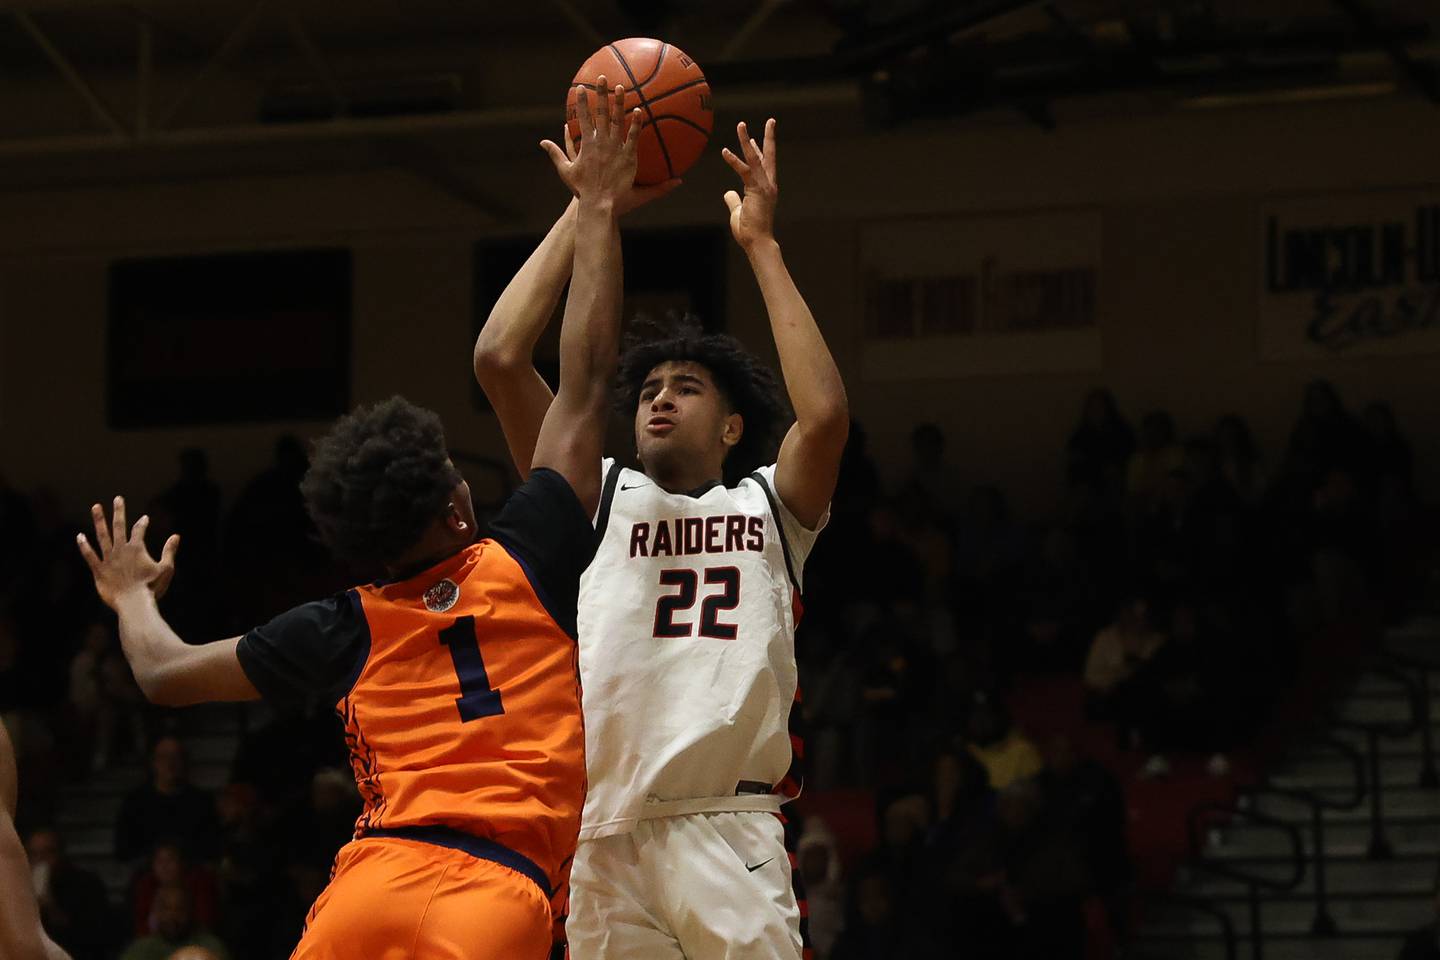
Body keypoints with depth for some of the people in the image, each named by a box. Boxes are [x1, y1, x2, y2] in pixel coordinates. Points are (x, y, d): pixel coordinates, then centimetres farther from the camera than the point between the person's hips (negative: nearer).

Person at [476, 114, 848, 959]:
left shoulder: (769, 505, 16)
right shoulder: (595, 500, 18)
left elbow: (826, 413, -5)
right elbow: (500, 359, 6)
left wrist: (760, 244, 0)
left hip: (729, 828, -1)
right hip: (605, 834, 1)